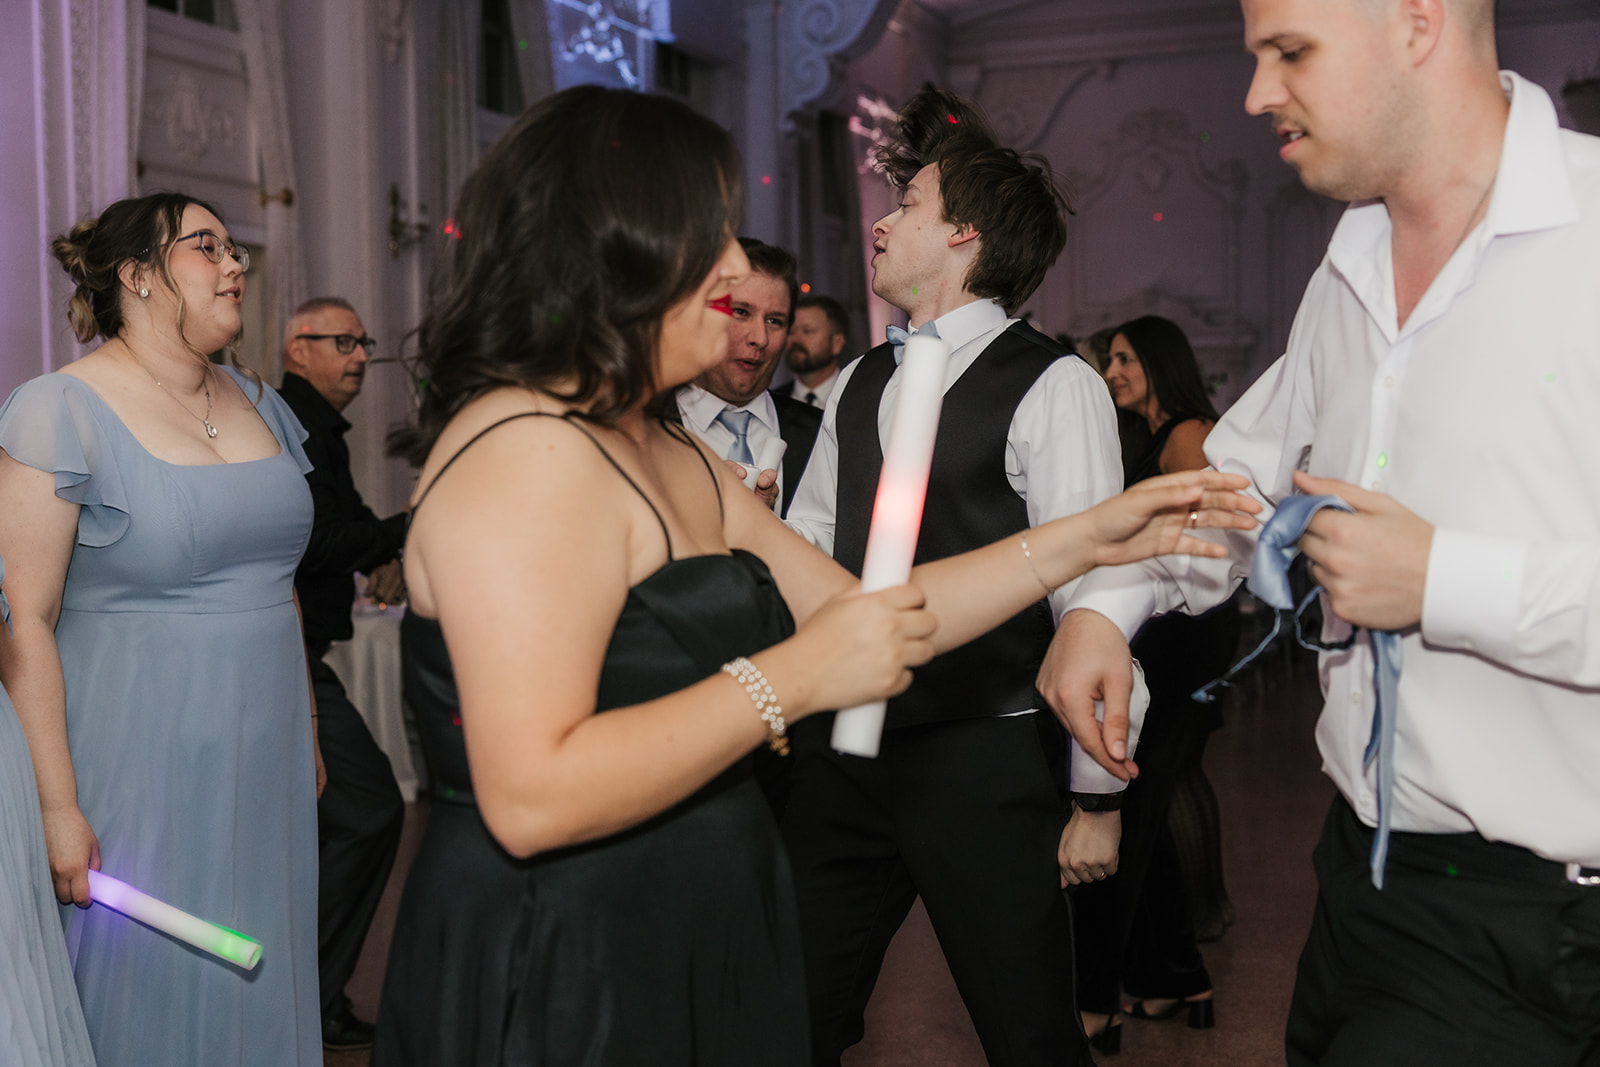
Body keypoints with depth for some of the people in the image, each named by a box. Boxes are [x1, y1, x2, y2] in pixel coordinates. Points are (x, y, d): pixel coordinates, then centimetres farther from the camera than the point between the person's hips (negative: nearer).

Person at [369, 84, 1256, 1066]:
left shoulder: (672, 459, 13)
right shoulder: (524, 452, -20)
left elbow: (855, 613, 11)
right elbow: (530, 798, -27)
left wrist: (1091, 538, 7)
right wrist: (790, 679, -23)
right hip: (554, 983, -9)